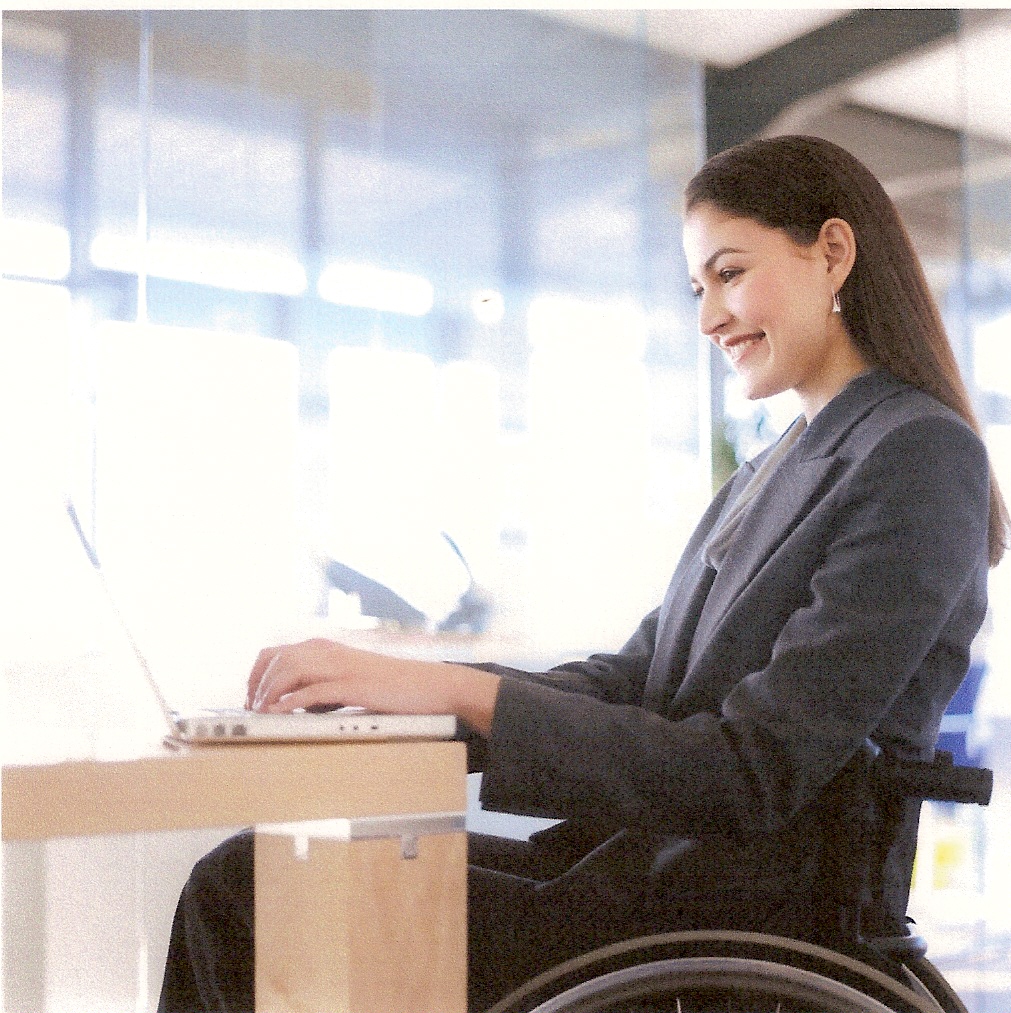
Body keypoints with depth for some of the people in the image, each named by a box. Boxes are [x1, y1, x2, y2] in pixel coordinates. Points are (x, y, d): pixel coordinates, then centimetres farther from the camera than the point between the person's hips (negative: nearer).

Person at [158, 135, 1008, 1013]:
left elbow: (752, 774, -19)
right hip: (649, 863, 8)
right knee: (241, 879, -4)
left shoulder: (919, 456, -11)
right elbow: (631, 684, 11)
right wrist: (400, 685, -4)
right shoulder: (767, 474, 18)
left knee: (254, 908, -17)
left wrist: (451, 688, -22)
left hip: (765, 930, -8)